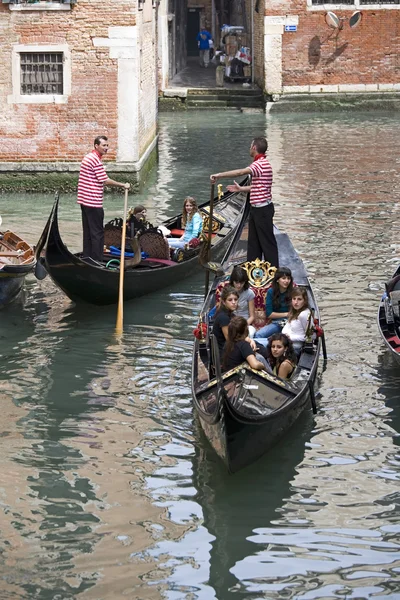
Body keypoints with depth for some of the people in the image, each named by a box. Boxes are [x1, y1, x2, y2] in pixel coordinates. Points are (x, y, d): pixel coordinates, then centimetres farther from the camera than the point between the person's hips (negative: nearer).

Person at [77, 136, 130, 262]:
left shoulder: (88, 157, 15)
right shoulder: (96, 160, -17)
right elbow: (106, 181, -17)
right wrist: (123, 185, -9)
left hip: (84, 201, 10)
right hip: (93, 203, -10)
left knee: (88, 231, 14)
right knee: (97, 233, -5)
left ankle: (87, 258, 19)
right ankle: (97, 261, -3)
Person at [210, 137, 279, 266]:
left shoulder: (261, 164, -19)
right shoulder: (260, 163, 15)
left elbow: (240, 172, -30)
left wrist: (219, 175, -28)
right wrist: (241, 189, 22)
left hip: (263, 210, -11)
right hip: (256, 208, 11)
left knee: (267, 241, -4)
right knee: (253, 242, 15)